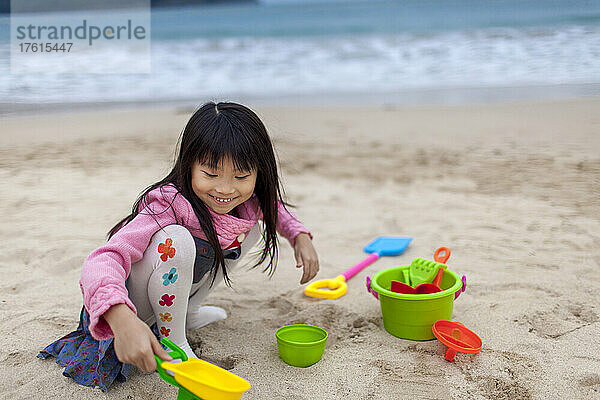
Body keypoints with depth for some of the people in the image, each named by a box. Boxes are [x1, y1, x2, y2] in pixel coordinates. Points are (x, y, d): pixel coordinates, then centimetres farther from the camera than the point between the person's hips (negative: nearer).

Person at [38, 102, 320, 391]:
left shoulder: (249, 201, -12)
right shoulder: (171, 205, -35)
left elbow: (273, 205, 13)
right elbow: (103, 259, -45)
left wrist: (300, 236, -5)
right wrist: (122, 320, -63)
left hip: (173, 292, 7)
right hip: (129, 309, -7)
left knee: (251, 227, 3)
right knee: (175, 239, -38)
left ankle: (188, 311, 11)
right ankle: (172, 339, -12)